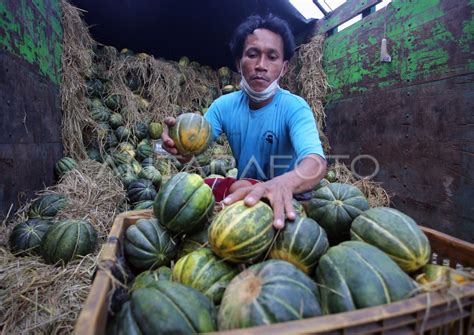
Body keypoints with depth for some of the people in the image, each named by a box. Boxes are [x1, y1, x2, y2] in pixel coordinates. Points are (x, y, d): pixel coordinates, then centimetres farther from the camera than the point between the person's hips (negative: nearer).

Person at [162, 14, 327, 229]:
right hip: (243, 190, 4)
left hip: (289, 197, -3)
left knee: (239, 188, -31)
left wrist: (283, 183, -58)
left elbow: (316, 162, -35)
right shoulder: (223, 106, -4)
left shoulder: (294, 107, -18)